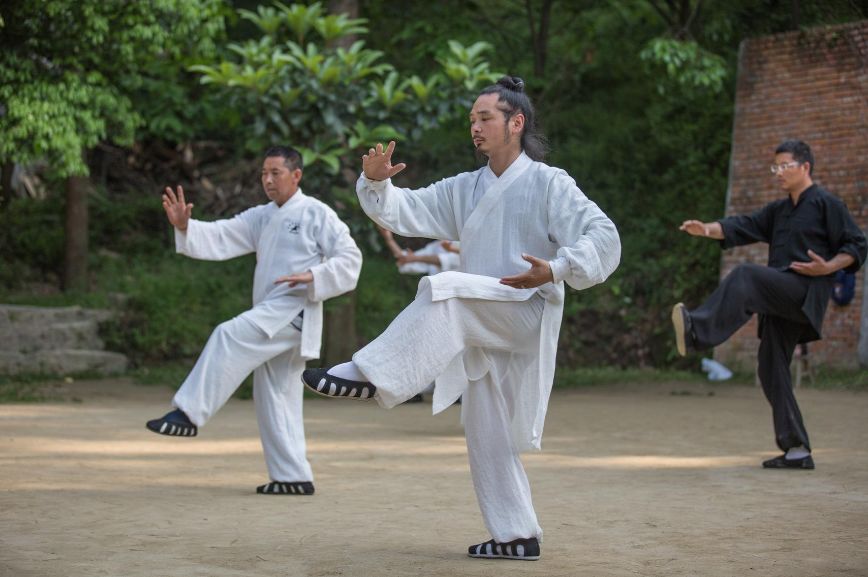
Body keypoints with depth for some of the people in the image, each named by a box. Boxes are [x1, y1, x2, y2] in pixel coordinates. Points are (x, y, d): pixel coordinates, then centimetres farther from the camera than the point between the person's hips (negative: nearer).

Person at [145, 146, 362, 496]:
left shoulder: (316, 214, -4)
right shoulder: (262, 218, 18)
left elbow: (349, 258, -7)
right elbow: (221, 238, 6)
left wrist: (313, 276, -20)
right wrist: (185, 227, -11)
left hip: (294, 310, -9)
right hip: (271, 317, 9)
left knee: (228, 337, -26)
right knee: (274, 397, 9)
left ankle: (189, 414, -29)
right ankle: (293, 476, 14)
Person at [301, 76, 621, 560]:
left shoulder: (549, 183, -4)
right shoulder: (464, 190, 15)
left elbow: (603, 238, -13)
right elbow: (402, 212, 8)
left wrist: (555, 270, -29)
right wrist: (377, 182, -13)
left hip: (528, 317, -8)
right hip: (483, 331, 8)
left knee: (444, 289, -32)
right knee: (487, 436, 8)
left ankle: (371, 376, -36)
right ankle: (517, 535, 18)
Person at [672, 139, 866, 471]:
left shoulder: (826, 204, 1)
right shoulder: (779, 211, 24)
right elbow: (743, 227, 13)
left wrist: (828, 267, -17)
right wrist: (709, 229, -4)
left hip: (806, 293, -9)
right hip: (782, 300, 9)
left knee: (745, 276, -31)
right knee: (771, 368, 4)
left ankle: (696, 332, -52)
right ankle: (796, 450, 7)